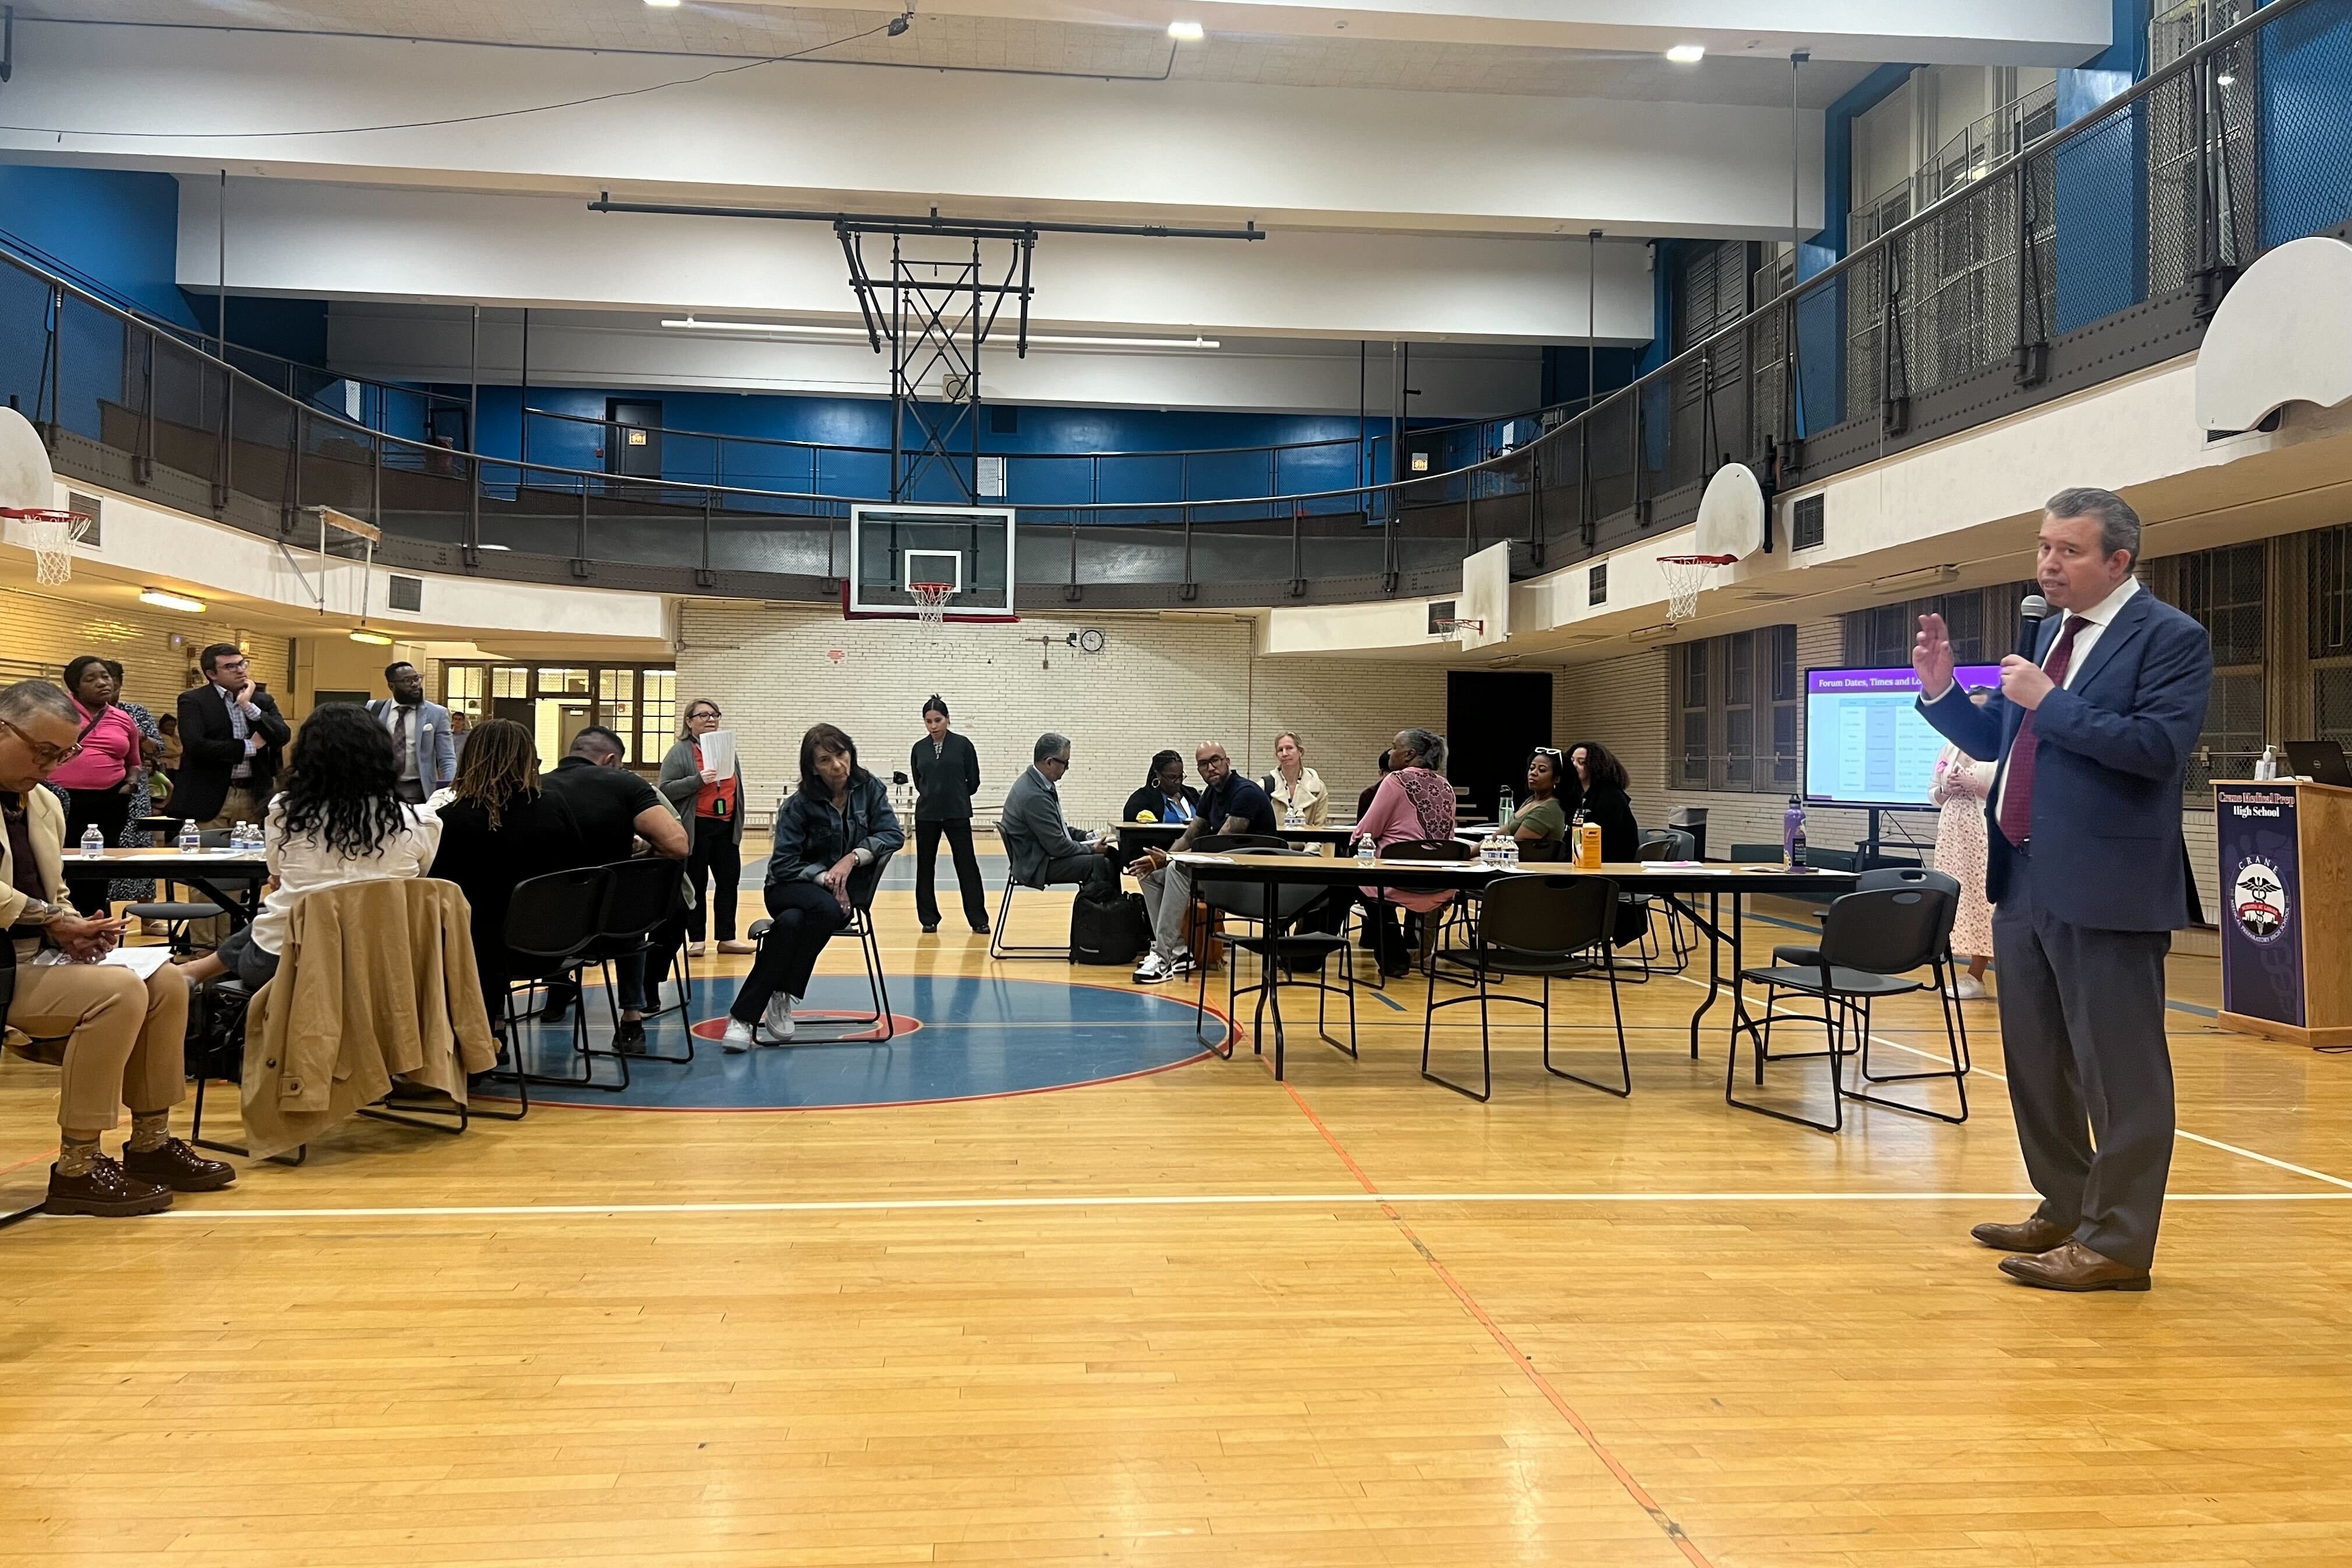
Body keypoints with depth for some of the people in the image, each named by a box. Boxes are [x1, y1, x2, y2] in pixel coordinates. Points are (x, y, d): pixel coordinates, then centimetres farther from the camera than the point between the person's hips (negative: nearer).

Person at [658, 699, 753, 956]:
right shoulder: (680, 752, -4)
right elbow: (666, 790, -12)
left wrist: (738, 823, 19)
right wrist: (698, 780, -24)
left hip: (726, 827, 5)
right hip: (696, 829, -5)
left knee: (729, 880, 4)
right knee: (696, 884, 2)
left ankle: (727, 937, 11)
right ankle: (696, 939, 9)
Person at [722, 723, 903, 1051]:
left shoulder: (869, 789, -2)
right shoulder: (799, 804, -8)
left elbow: (893, 834, -8)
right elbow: (783, 865, -8)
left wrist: (853, 857, -21)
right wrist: (823, 878, -22)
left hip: (845, 891, 2)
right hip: (793, 889, -2)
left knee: (792, 922, -35)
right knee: (826, 908, -39)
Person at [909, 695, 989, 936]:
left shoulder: (963, 745, -4)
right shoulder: (919, 749, 4)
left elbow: (973, 782, 2)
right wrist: (933, 795, 12)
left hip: (957, 814, -3)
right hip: (926, 814, 3)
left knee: (967, 865, -2)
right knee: (925, 867, 6)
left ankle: (978, 919, 3)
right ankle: (929, 919, 16)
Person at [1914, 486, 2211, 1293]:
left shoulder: (2171, 638, -8)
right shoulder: (2050, 632, 15)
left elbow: (2159, 747, -21)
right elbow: (1995, 739, 19)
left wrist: (2048, 701, -19)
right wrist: (1940, 689, 3)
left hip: (2105, 890, -8)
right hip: (2027, 884, 9)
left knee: (2118, 1071, 0)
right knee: (2035, 1061, 17)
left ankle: (2117, 1244, 9)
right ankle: (2064, 1210, 32)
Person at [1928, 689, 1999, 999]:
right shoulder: (1951, 748, 14)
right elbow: (1933, 793, 18)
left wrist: (1975, 787, -17)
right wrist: (1947, 790, -2)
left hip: (1984, 835, -6)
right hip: (1951, 832, 6)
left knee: (1979, 899, -5)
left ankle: (1975, 975, 0)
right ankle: (1972, 973, 10)